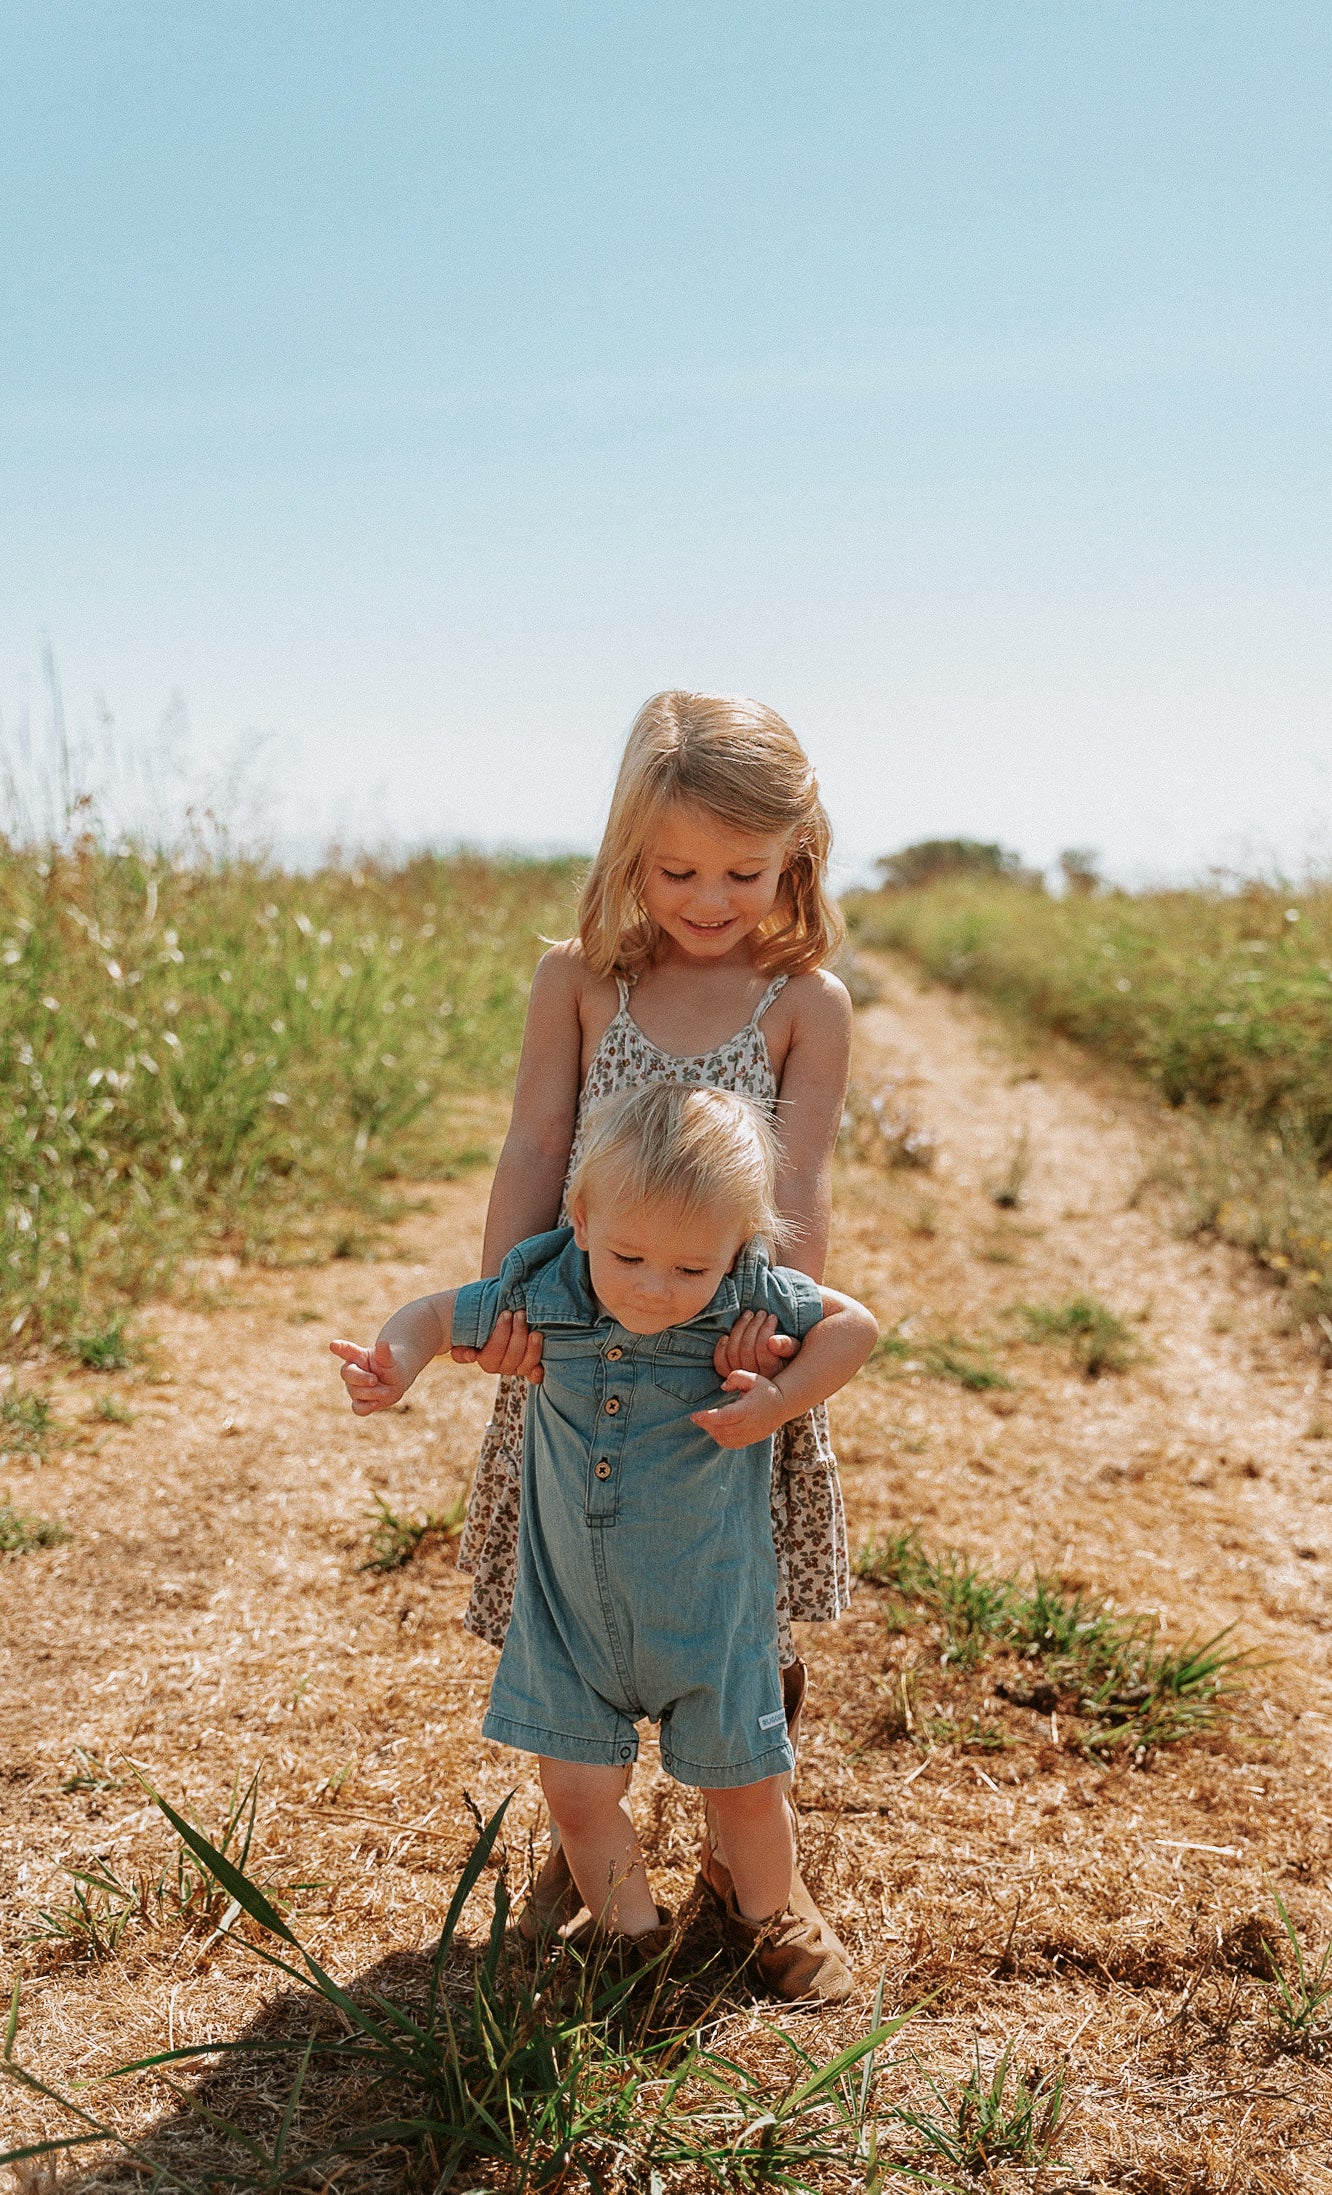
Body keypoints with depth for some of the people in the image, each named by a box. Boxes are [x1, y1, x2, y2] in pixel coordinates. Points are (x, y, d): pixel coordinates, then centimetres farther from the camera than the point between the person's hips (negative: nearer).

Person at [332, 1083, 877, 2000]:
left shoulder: (748, 1299, -21)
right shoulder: (542, 1295, -17)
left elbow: (854, 1323, -6)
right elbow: (440, 1315, 0)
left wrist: (780, 1401, -21)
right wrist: (396, 1363, -23)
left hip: (707, 1607, -1)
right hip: (571, 1609, 1)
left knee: (743, 1778, 15)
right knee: (577, 1786, 7)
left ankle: (770, 1912, 47)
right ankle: (628, 1928, 37)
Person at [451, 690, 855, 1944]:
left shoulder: (806, 1005, -4)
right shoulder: (578, 979, -1)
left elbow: (798, 1187, -10)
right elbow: (534, 1147, -5)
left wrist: (771, 1318, -25)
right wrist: (503, 1290, -19)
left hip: (731, 1359, -1)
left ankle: (734, 1847, 35)